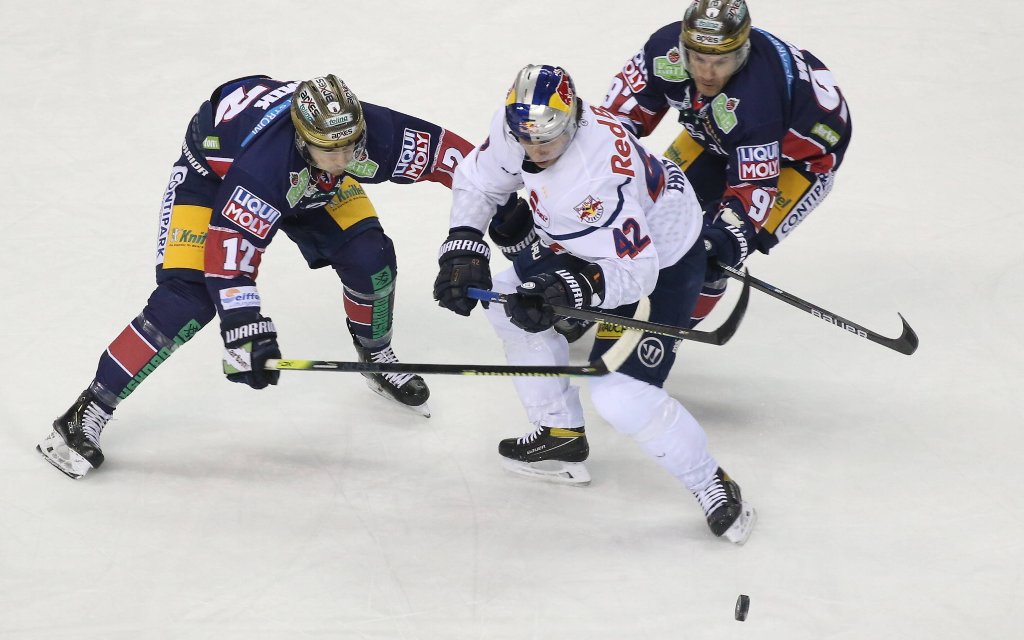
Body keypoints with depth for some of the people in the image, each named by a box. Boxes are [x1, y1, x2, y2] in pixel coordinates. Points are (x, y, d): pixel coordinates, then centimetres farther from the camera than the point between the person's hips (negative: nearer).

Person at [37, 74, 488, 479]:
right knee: (188, 297, -19)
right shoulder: (266, 160, -45)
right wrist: (245, 331, -44)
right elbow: (229, 250, -41)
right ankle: (87, 413, -11)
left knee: (369, 255, -11)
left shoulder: (373, 132, -33)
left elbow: (449, 153, -21)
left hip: (305, 179, 5)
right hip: (214, 172, -5)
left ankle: (376, 359, 21)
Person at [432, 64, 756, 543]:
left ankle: (712, 486, 2)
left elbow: (633, 271, -37)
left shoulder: (594, 177, -40)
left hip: (661, 261, -9)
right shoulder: (518, 124, -17)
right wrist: (462, 251, -10)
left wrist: (571, 288, -50)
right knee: (512, 302, 14)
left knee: (620, 395, -17)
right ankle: (561, 436, 29)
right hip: (589, 242, 9)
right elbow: (477, 181, 1)